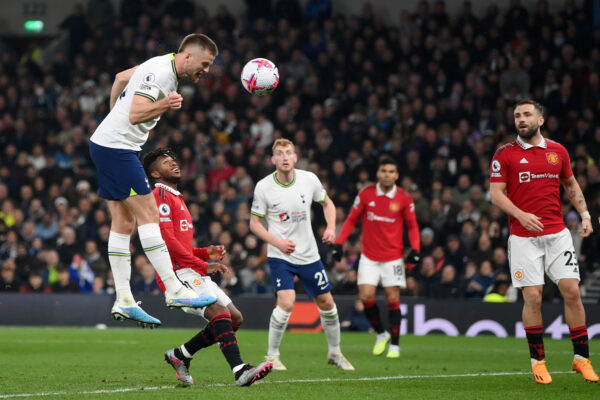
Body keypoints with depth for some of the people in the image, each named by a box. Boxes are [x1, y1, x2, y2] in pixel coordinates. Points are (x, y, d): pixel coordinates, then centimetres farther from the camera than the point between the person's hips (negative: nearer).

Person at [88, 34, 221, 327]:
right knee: (148, 213, -12)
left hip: (107, 145, 11)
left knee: (124, 224, 7)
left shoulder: (163, 65, 12)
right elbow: (135, 114, -26)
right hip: (116, 148, -11)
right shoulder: (161, 73, -18)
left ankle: (123, 302, 5)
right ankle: (175, 292, -13)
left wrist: (115, 116, 38)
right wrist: (164, 104, -42)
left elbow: (120, 77, 27)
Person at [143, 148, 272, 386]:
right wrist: (203, 266, -17)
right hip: (177, 274, -10)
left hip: (193, 273, 10)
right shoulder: (161, 194, -5)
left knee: (235, 318, 6)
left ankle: (180, 354, 14)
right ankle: (240, 371, -40)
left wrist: (206, 253, 11)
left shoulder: (175, 197, 27)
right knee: (219, 312, -27)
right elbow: (167, 241, -16)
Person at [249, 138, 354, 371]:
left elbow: (327, 203, 12)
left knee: (326, 302, 8)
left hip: (309, 254, 4)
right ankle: (272, 356, -4)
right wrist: (277, 242, -19)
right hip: (280, 256, -4)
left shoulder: (309, 179, -5)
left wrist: (331, 228, -5)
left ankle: (335, 353, 29)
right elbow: (254, 223, -4)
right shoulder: (263, 187, -12)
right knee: (286, 302, -21)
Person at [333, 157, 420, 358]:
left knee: (393, 299, -2)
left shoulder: (404, 198, -4)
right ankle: (381, 334, 14)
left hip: (393, 257, -1)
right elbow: (351, 220, 6)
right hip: (369, 256, 1)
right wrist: (339, 243, -3)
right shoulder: (366, 194, -3)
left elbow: (412, 226, 6)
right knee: (366, 296, -9)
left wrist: (415, 249, -9)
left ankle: (395, 344, 9)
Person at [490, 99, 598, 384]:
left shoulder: (558, 151, 9)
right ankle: (537, 361, 7)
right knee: (532, 298, -5)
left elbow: (571, 184, 22)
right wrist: (520, 214, -19)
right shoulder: (505, 154, 0)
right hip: (523, 238, -2)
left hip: (557, 234, 2)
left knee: (572, 291, -4)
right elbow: (496, 194, -4)